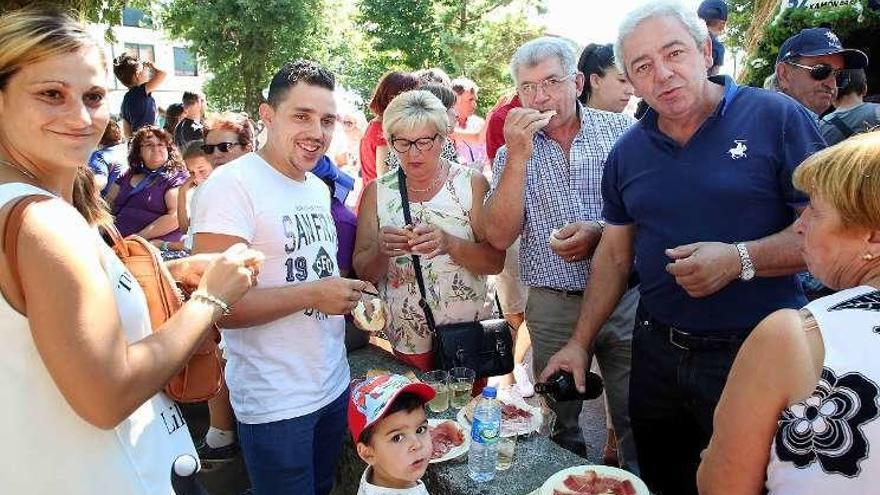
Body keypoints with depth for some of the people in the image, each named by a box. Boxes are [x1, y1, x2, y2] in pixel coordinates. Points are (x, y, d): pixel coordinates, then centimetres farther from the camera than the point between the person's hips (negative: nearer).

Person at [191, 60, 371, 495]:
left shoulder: (319, 189, 9)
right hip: (276, 405, -7)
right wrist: (311, 295, -25)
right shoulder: (232, 185, -17)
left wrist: (349, 295, 3)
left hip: (334, 385, 8)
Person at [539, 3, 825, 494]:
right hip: (657, 354, 5)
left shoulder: (777, 118, -9)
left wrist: (739, 260, -24)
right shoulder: (627, 152, 5)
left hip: (757, 353, -4)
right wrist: (579, 343, 7)